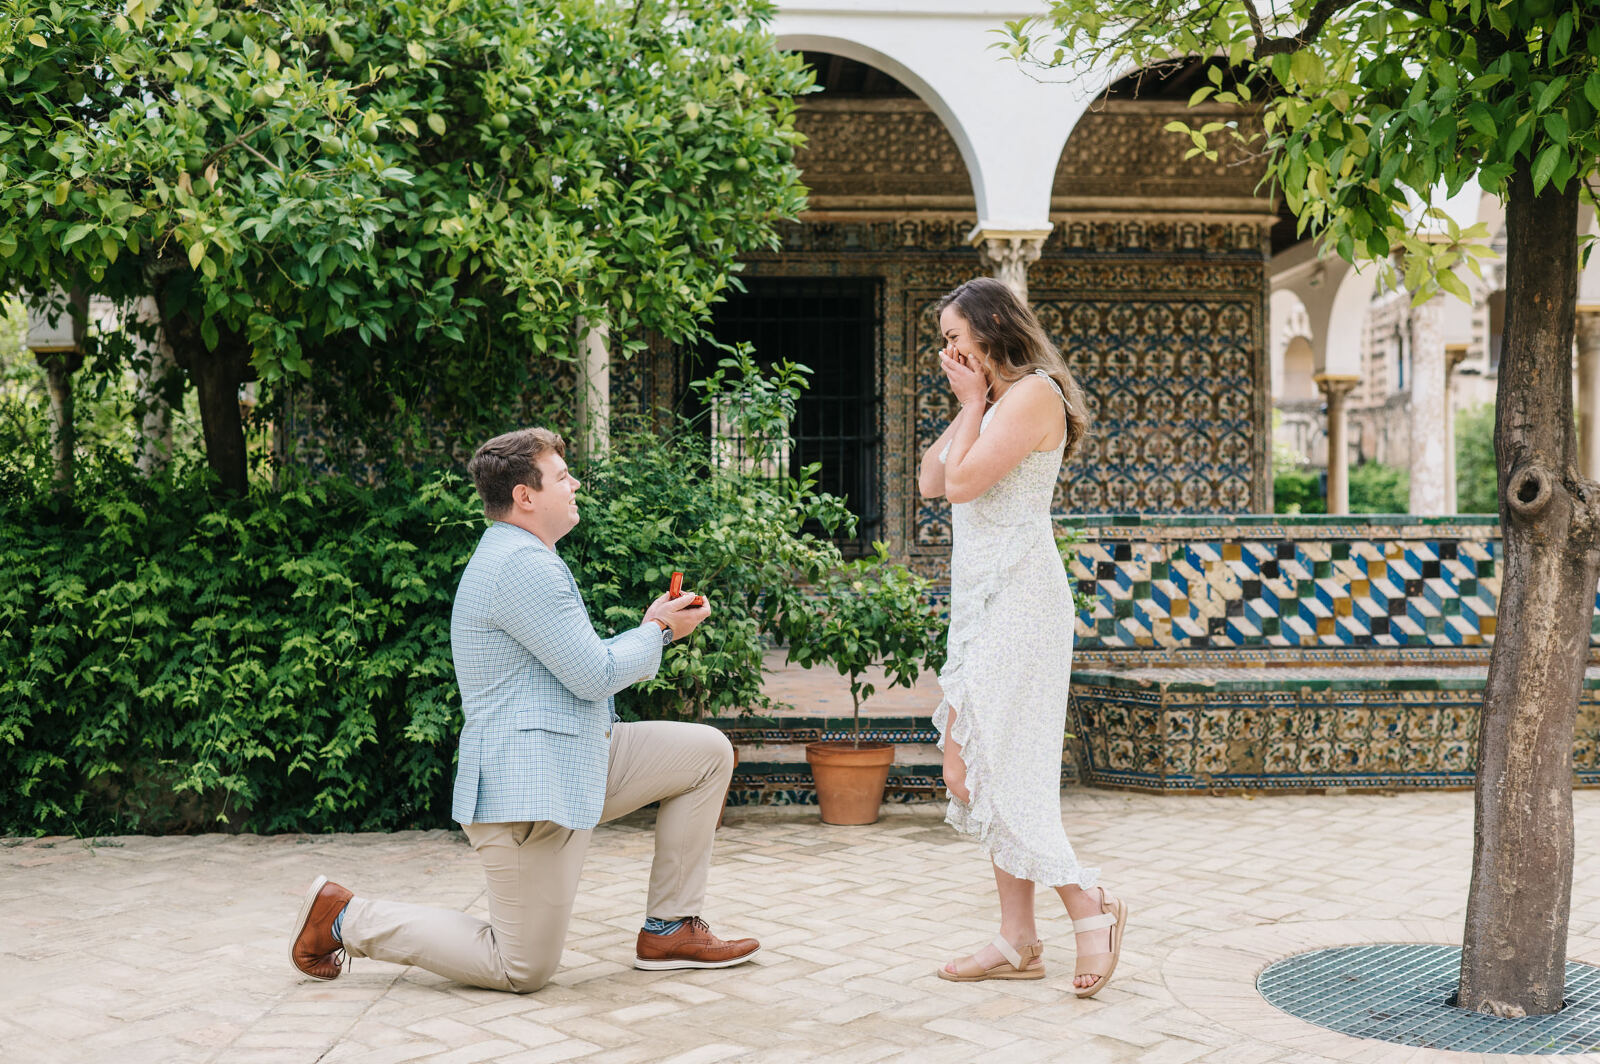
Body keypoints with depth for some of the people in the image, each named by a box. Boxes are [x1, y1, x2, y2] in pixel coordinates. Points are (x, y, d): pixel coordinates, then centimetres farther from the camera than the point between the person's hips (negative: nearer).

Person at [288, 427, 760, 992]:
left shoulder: (524, 560, 17)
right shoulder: (521, 564, -18)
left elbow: (580, 667, 25)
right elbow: (595, 676, -19)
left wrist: (649, 627, 13)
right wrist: (659, 634, -1)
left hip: (574, 762, 11)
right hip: (526, 785, -11)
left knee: (708, 751, 8)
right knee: (523, 971, -4)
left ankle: (669, 930, 10)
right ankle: (345, 917, 7)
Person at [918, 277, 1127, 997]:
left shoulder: (1034, 392, -11)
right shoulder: (994, 400, 18)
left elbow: (962, 482, -19)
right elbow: (930, 482, 12)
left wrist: (973, 402, -6)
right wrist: (967, 404, 7)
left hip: (1017, 601, -10)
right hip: (983, 600, 10)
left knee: (971, 769, -10)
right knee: (986, 774, 8)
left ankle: (1090, 909, -3)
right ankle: (1017, 942, 13)